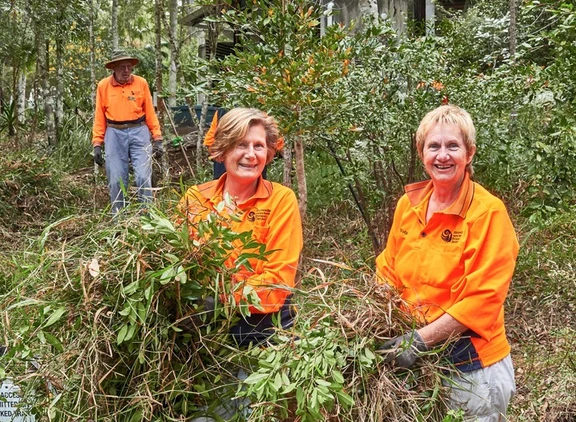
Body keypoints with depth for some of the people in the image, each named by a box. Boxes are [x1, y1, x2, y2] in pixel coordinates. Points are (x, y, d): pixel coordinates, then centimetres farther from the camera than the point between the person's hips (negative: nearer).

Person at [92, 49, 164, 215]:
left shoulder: (141, 83, 2)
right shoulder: (103, 85, 3)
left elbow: (150, 113, 5)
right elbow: (99, 117, 5)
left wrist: (157, 139, 1)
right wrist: (97, 144, 1)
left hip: (139, 132, 0)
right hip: (114, 135, 0)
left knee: (143, 177, -5)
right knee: (116, 180, 3)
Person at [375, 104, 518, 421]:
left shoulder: (488, 212, -16)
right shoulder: (409, 204, 0)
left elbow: (482, 299, -19)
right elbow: (389, 272, 8)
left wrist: (421, 339, -24)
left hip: (470, 363, -5)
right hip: (416, 359, 5)